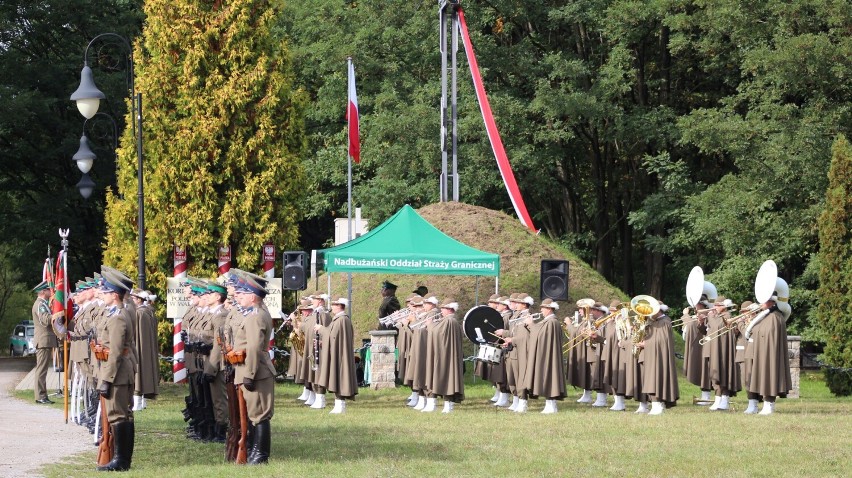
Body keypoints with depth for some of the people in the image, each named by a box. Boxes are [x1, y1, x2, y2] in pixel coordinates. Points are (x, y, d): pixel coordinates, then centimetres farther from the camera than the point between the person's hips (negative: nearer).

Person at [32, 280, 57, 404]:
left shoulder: (42, 304, 20)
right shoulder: (40, 304, -13)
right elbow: (46, 320, -27)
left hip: (44, 341, 11)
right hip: (44, 341, -11)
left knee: (41, 369, 12)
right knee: (41, 369, -10)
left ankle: (41, 395, 15)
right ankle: (40, 396, -10)